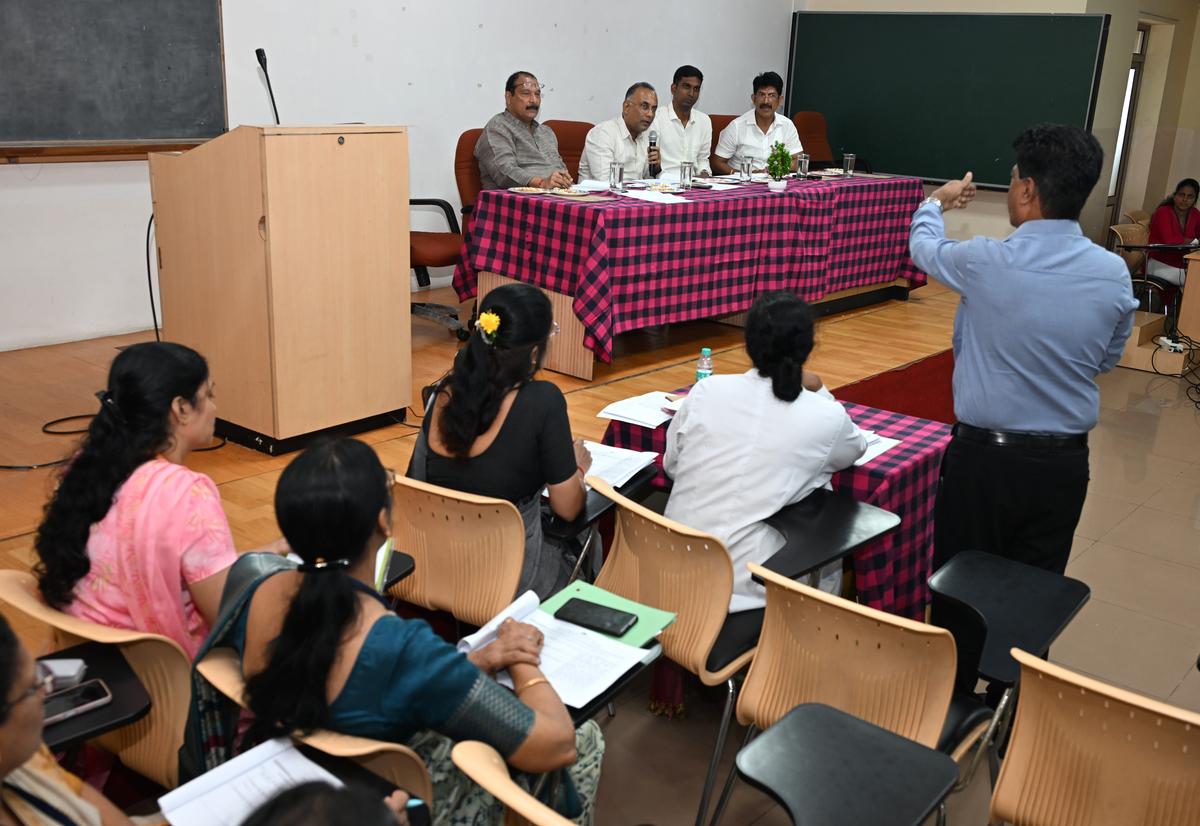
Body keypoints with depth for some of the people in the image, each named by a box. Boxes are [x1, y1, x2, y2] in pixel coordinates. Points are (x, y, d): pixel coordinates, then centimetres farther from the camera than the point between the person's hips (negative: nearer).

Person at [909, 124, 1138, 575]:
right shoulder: (1114, 274, -5)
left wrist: (935, 203, 29)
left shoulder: (984, 262, -16)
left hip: (983, 458, -3)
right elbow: (1106, 360, 10)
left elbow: (924, 245, 7)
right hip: (1064, 465, 4)